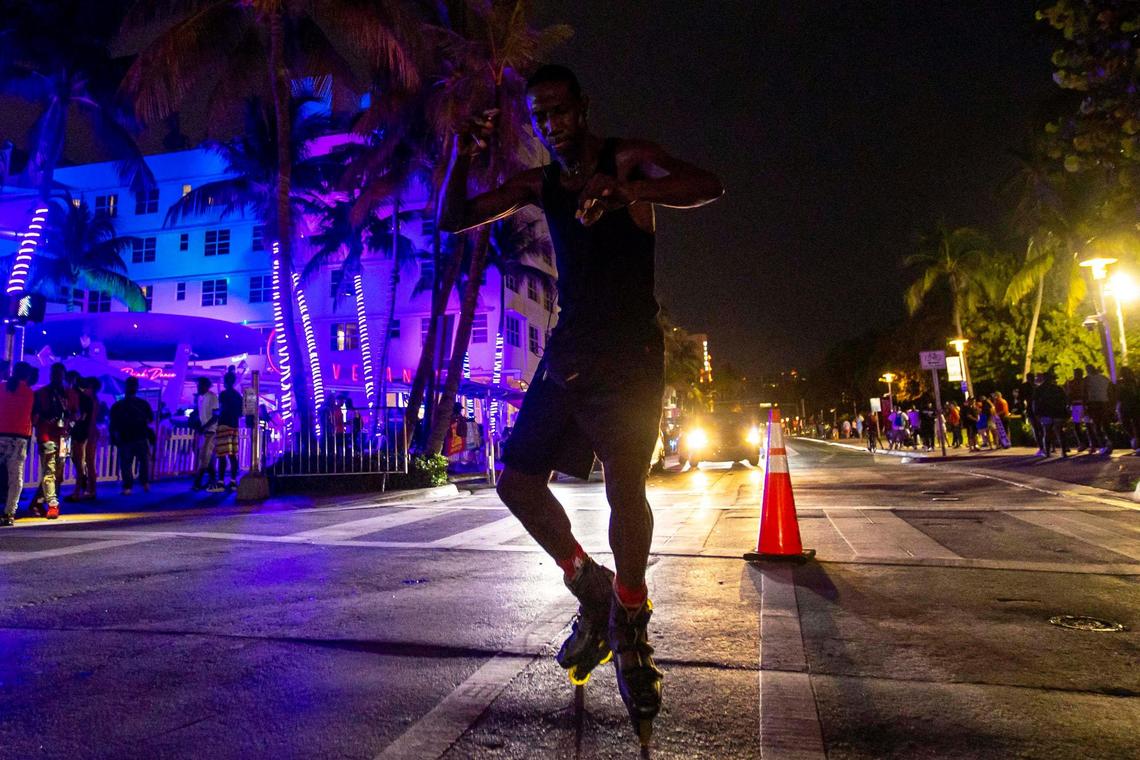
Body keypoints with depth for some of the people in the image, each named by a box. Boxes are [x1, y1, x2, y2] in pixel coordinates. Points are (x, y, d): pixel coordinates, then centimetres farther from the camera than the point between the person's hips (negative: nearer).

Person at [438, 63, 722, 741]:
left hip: (630, 352, -5)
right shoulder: (539, 185, 13)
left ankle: (629, 632, 5)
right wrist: (462, 157, -4)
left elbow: (707, 187, -19)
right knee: (518, 482, 0)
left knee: (625, 487, -15)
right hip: (569, 349, 6)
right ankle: (591, 589, 20)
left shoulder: (627, 159, -1)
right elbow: (454, 221, 13)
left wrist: (623, 190, -35)